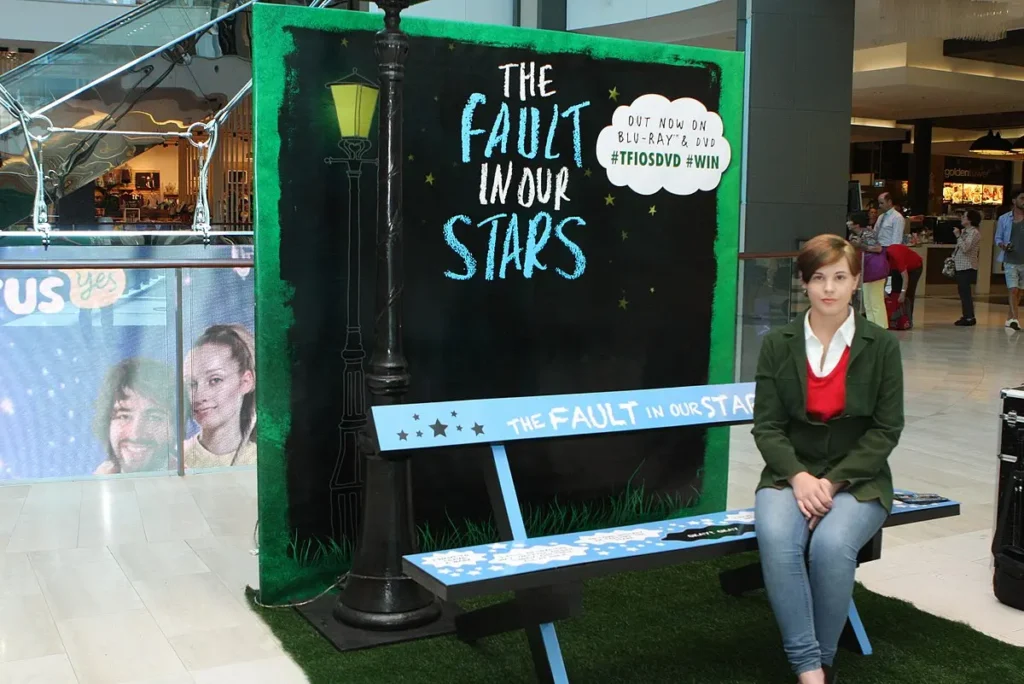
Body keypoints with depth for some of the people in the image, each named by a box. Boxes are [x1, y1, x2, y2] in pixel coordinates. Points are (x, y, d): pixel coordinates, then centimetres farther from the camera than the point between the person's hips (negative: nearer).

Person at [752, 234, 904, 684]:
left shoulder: (881, 345, 0)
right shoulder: (777, 344, 2)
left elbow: (886, 429, -3)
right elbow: (766, 425, -1)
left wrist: (834, 481, -14)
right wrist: (798, 477, -19)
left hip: (858, 479, -1)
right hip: (790, 473, 1)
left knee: (832, 545, -32)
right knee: (776, 539, -32)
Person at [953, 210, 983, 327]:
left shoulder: (974, 232, -12)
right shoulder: (964, 231, 17)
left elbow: (965, 248, -24)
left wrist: (958, 236, -18)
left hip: (967, 267, -10)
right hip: (961, 266, 10)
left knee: (965, 292, -10)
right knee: (962, 292, 13)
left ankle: (970, 318, -8)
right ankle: (966, 316, 20)